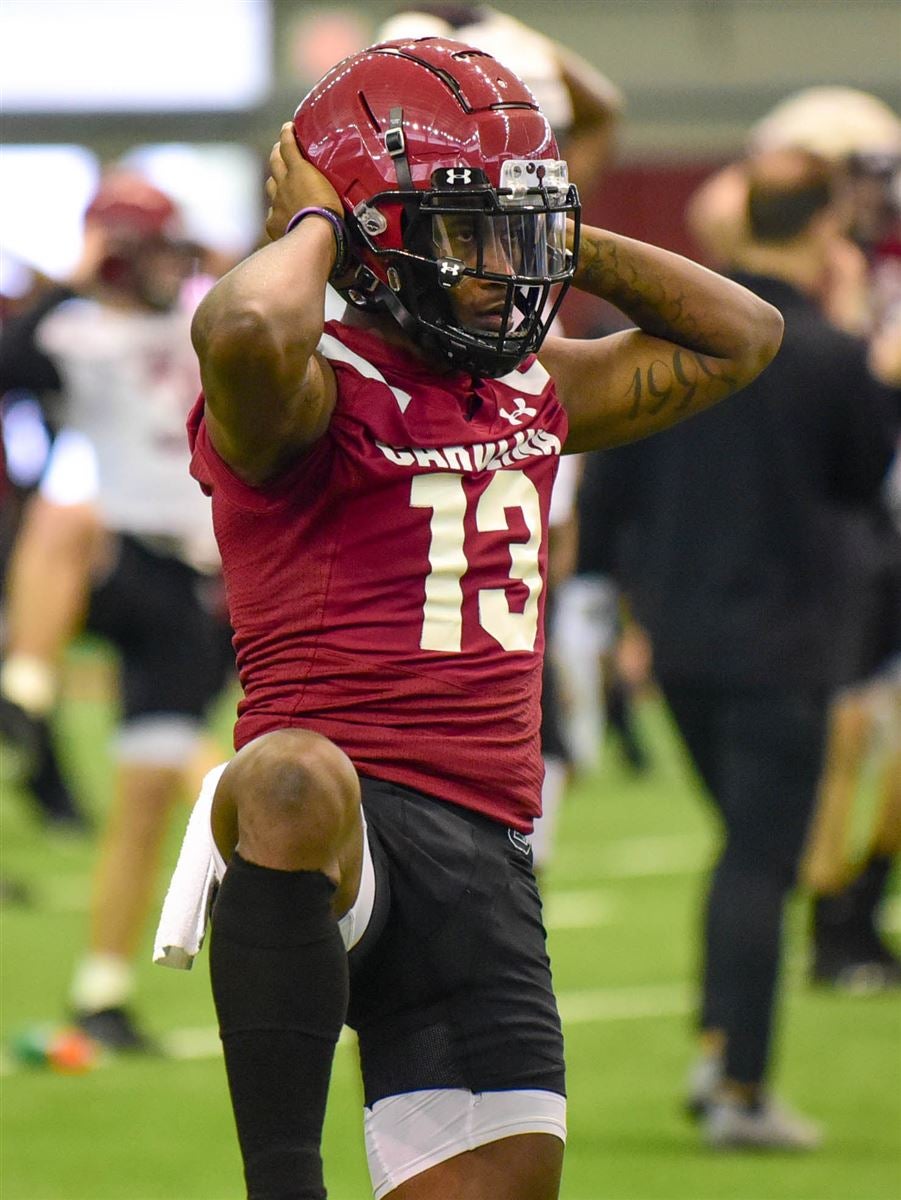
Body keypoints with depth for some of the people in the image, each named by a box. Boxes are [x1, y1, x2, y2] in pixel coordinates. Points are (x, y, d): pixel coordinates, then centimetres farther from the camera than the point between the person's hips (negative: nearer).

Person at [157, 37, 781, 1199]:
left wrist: (567, 245, 19)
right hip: (337, 829, -8)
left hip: (484, 860, 8)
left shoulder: (532, 391, 20)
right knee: (295, 782, -43)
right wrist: (313, 225, -9)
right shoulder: (315, 395, -5)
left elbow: (741, 337, 31)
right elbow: (245, 332, -31)